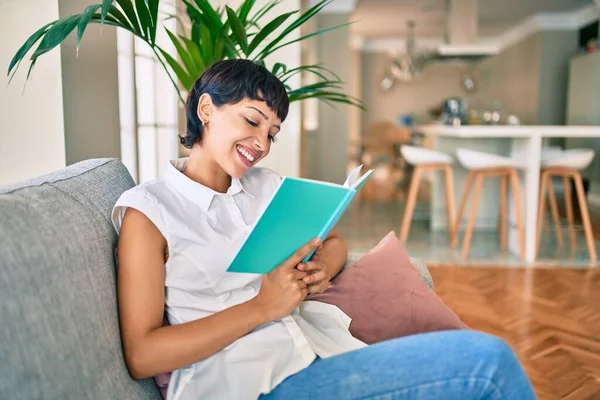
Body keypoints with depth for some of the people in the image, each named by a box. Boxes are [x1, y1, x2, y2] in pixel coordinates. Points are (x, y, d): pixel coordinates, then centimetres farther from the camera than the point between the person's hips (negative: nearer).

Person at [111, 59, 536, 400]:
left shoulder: (265, 184, 15)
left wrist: (321, 271, -2)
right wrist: (262, 307, -15)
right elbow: (142, 355, -8)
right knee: (489, 361, -19)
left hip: (321, 348, 6)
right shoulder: (147, 210, -3)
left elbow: (334, 242, 22)